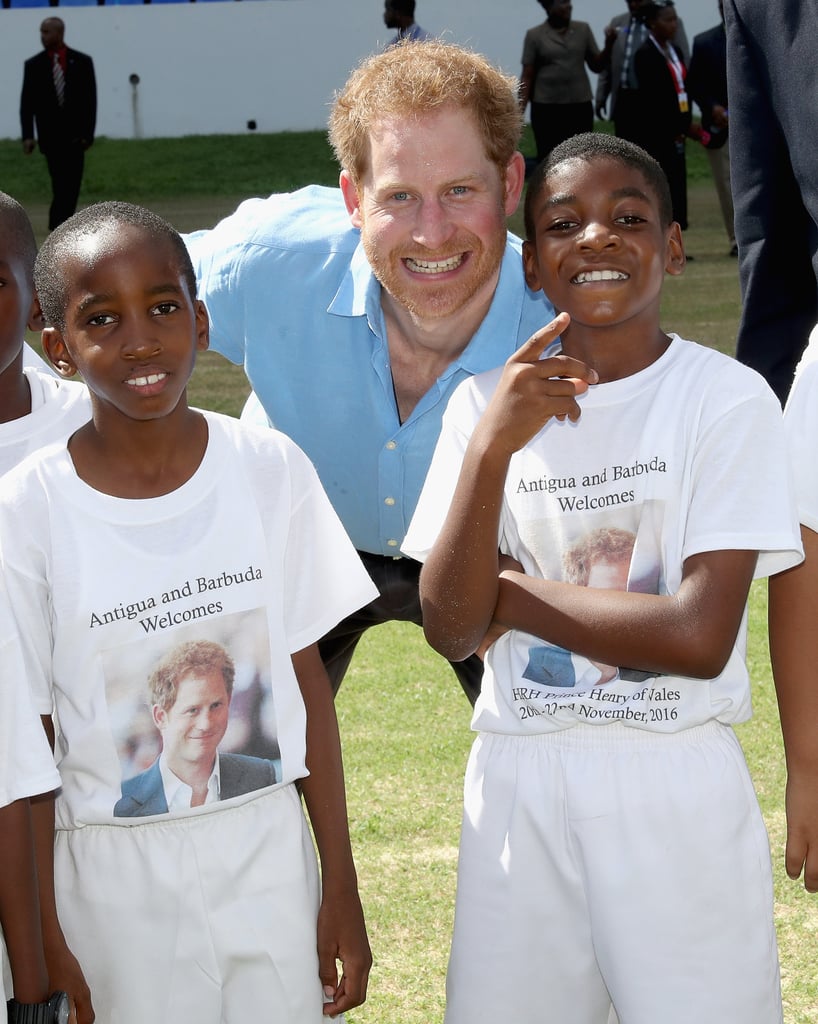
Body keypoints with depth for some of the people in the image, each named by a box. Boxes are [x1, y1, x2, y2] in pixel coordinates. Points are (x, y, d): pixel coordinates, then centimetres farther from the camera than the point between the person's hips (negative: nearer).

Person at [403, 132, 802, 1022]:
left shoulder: (728, 399, -8)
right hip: (519, 781, 3)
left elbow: (700, 637, -16)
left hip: (678, 782, -3)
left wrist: (509, 595, -8)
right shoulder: (489, 403, 2)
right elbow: (451, 632, -6)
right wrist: (490, 448, -18)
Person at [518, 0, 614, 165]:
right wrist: (520, 109, -7)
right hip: (546, 107, -2)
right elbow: (527, 76, 0)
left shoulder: (583, 29, 6)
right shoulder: (535, 35, 0)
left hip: (580, 106, 2)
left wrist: (608, 46, -9)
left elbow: (596, 65, 9)